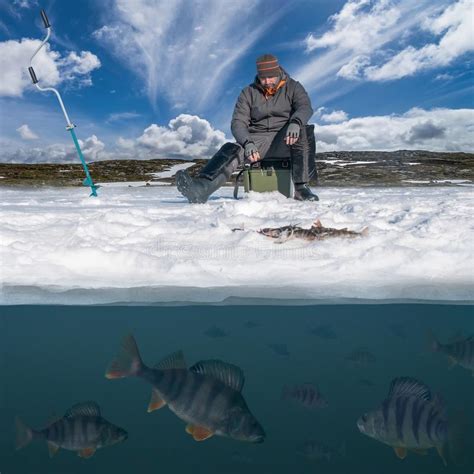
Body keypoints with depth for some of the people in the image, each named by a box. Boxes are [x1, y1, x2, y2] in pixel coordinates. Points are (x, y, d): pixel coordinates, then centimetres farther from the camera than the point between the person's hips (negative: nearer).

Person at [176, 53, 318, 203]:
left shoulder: (292, 87, 8)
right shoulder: (249, 93, 10)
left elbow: (305, 107, -10)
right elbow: (238, 122, -1)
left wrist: (295, 122, -36)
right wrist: (248, 143, -23)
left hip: (285, 139, -1)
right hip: (258, 139, 1)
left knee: (305, 133, -34)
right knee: (232, 150, -28)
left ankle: (301, 186, -32)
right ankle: (201, 187, -51)